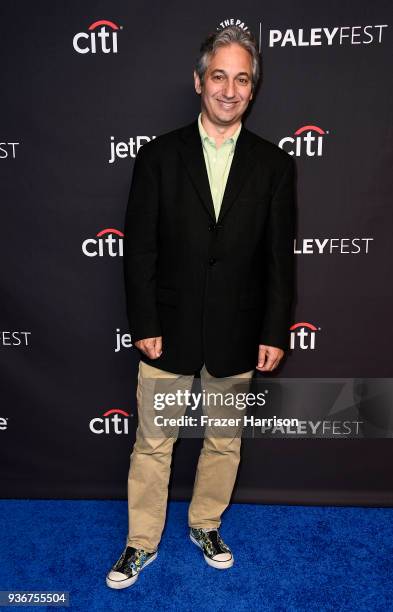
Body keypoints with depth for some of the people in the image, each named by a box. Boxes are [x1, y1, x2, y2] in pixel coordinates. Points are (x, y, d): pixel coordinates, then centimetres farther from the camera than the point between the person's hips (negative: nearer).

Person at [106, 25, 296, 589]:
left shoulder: (274, 165, 1)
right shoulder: (158, 156, -2)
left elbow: (280, 257, 1)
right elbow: (140, 247, -3)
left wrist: (274, 333, -3)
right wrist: (144, 325, -8)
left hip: (236, 336, 2)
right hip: (170, 331, -1)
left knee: (224, 441, 18)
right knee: (152, 444, 12)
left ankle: (205, 524, 44)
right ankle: (142, 543, 35)